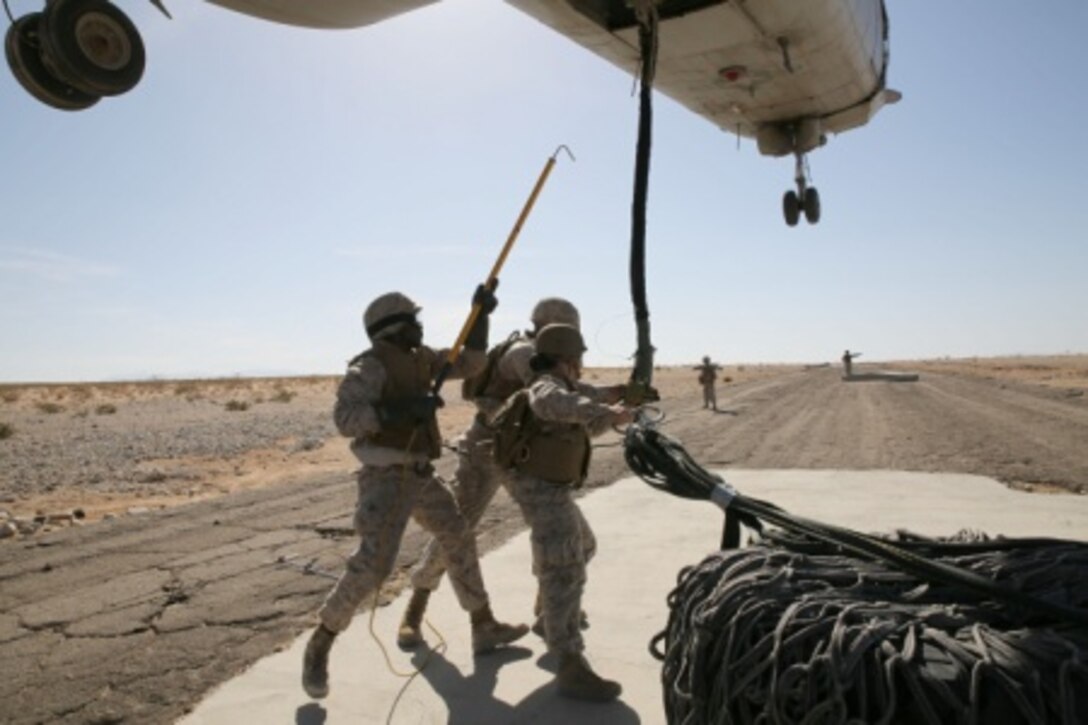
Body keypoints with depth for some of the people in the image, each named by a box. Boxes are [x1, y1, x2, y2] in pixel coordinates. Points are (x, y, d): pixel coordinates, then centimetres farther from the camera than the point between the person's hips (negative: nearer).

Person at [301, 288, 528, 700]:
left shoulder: (420, 359, 10)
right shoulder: (370, 367, -14)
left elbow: (469, 363, 12)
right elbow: (345, 419, -25)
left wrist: (480, 313, 3)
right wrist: (403, 408, -33)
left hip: (420, 475, 9)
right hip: (386, 479, -9)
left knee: (459, 540, 16)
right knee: (372, 565, -19)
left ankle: (484, 629, 30)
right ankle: (319, 646, 2)